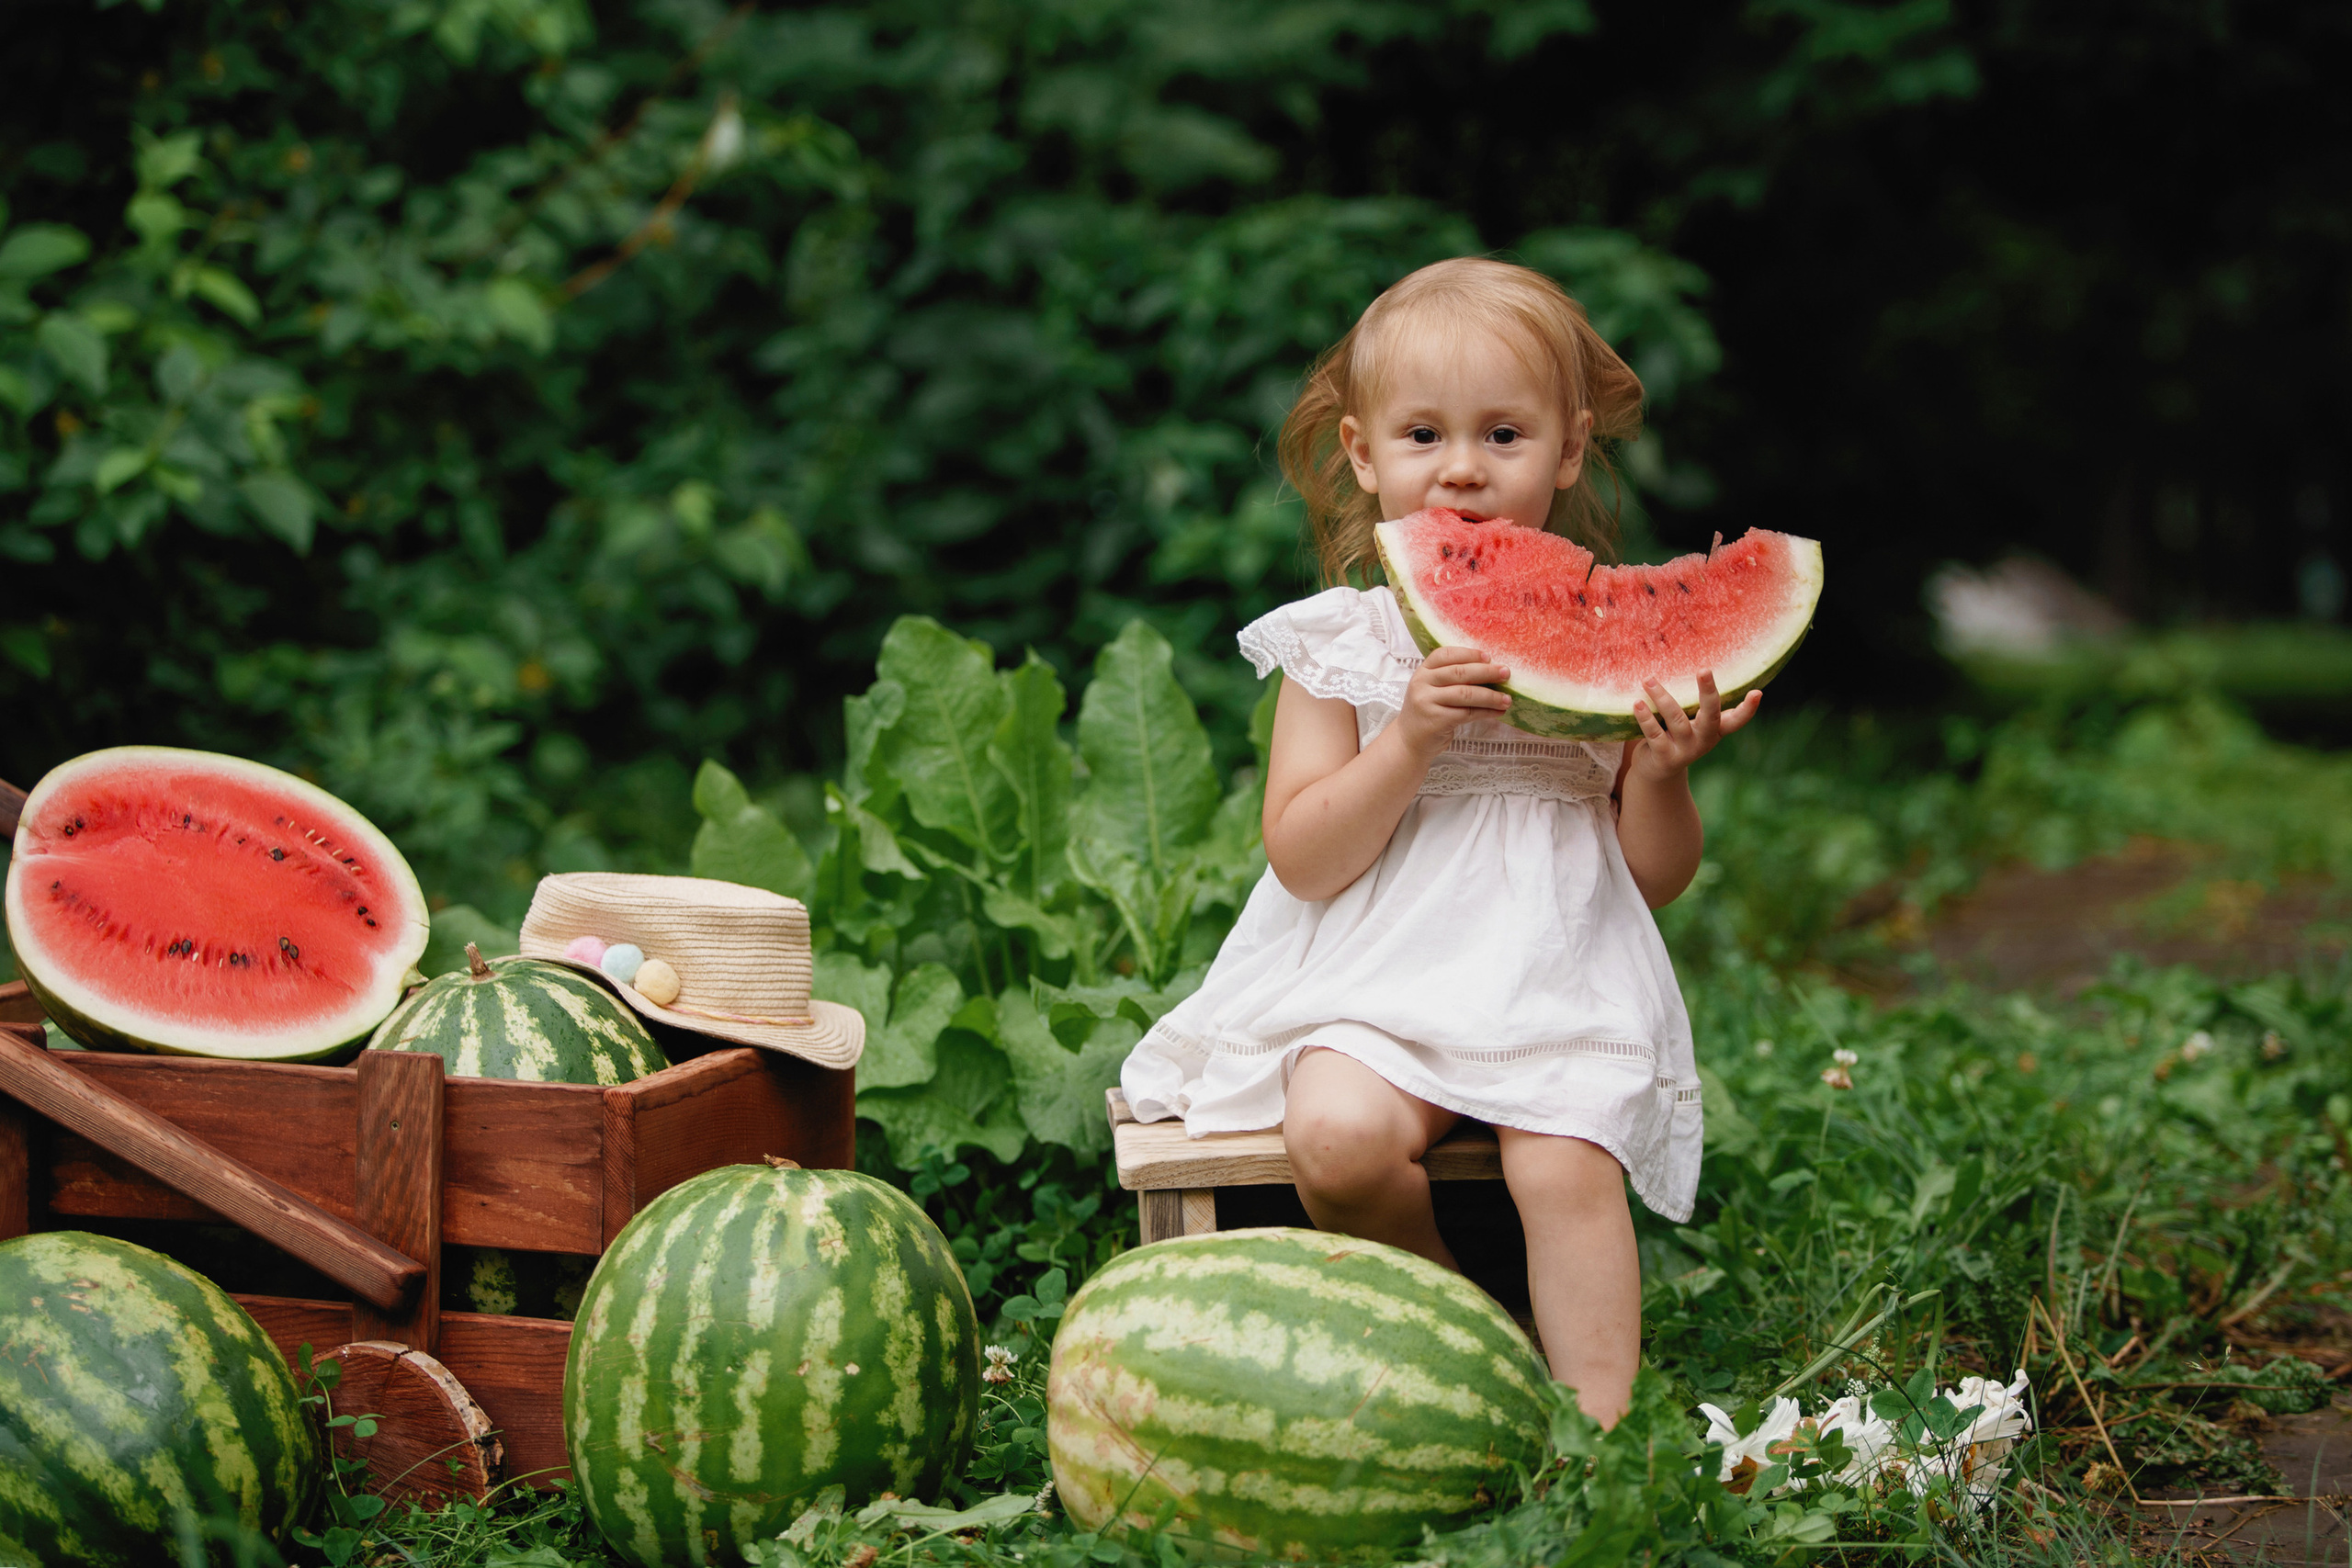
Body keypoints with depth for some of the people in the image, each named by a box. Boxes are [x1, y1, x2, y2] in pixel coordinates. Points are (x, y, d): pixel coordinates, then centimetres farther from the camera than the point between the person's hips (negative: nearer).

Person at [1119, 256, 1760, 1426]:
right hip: (1376, 978, 0)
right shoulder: (1340, 644, 2)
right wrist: (1410, 738, -18)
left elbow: (1656, 878, 6)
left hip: (1563, 983, 0)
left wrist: (1662, 770, -14)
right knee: (1338, 1137, -26)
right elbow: (1301, 860, -5)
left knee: (1564, 1164, -26)